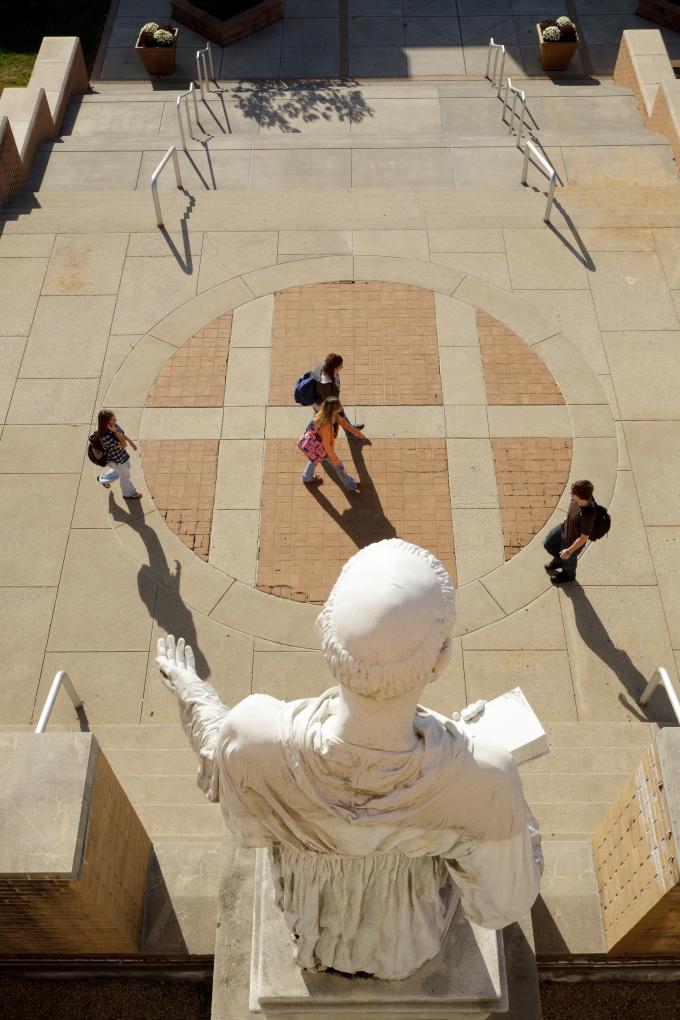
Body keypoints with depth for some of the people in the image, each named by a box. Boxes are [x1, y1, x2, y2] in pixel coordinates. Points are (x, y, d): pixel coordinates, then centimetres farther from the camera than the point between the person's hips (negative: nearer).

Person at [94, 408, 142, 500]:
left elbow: (122, 434, 3)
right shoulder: (105, 437, -43)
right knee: (125, 475, 20)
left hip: (122, 454, 7)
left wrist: (130, 441, 15)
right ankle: (129, 493, 52)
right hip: (115, 459, -7)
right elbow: (123, 444, -38)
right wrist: (116, 432, -46)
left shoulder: (114, 426, -20)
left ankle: (103, 479, 56)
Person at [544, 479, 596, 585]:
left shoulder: (588, 515, -45)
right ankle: (558, 560, 60)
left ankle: (569, 575, 61)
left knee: (568, 559, 26)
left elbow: (584, 538, -31)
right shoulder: (580, 498, -25)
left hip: (573, 541, -7)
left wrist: (569, 551, -20)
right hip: (564, 528, 7)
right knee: (548, 544, 29)